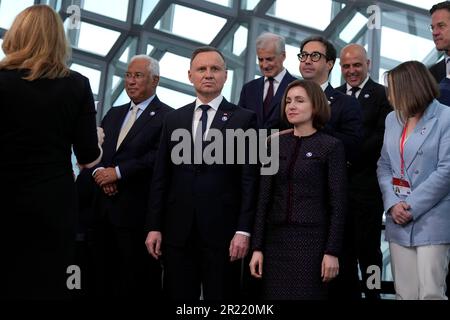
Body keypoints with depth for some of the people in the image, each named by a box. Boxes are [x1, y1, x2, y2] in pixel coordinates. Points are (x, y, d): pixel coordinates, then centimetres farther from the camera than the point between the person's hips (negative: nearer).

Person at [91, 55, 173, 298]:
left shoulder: (166, 117, -6)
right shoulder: (113, 114, 18)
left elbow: (157, 157, -17)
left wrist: (117, 172, -16)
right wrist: (99, 171, -9)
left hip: (137, 211, -6)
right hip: (104, 207, 7)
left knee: (136, 282, 3)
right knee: (103, 276, 12)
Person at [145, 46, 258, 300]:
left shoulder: (244, 119, 1)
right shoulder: (174, 119, 12)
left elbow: (250, 180, -4)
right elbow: (161, 177, 10)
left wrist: (244, 230, -10)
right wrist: (154, 226, 5)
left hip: (222, 231, -3)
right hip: (178, 231, 3)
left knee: (220, 296, 5)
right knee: (178, 296, 8)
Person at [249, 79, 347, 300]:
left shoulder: (331, 146, -3)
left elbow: (338, 204, -5)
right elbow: (264, 197, 6)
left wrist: (332, 252, -10)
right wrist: (257, 247, 1)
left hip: (312, 240, -3)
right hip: (275, 240, 4)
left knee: (307, 294, 3)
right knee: (274, 295, 7)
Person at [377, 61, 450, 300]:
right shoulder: (393, 119, 15)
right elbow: (384, 166, 13)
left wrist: (412, 207, -13)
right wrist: (392, 204, -3)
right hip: (399, 222, 6)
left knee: (430, 293, -5)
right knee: (404, 293, 9)